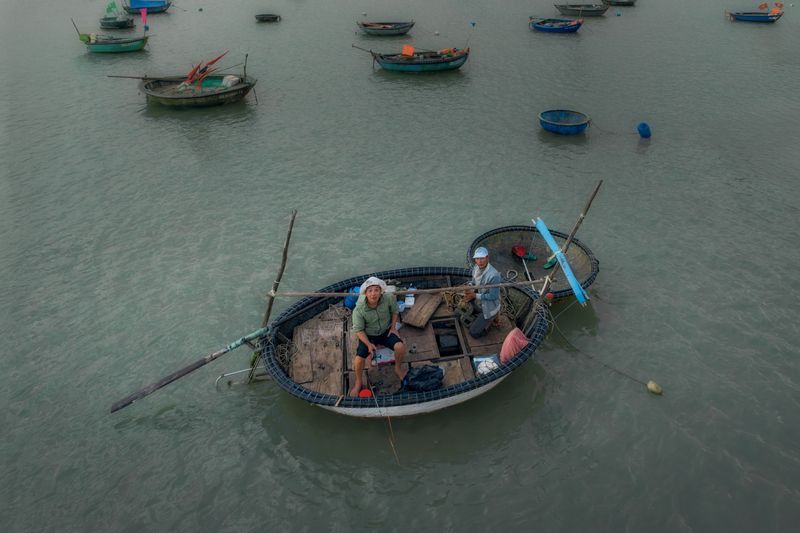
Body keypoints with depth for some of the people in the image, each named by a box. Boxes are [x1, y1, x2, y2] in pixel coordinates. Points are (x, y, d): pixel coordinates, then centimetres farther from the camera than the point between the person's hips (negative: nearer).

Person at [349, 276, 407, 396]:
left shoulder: (389, 298, -20)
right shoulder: (359, 309, -25)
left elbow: (394, 311, 2)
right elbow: (358, 330, -16)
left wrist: (393, 327, -5)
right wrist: (369, 344, -26)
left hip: (386, 331, 1)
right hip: (368, 335, -1)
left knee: (400, 347, -25)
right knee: (358, 359, -19)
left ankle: (398, 368, 7)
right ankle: (358, 382, 11)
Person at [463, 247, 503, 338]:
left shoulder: (494, 275, -32)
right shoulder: (475, 267, -8)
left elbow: (493, 296, -27)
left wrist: (475, 295, -27)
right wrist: (469, 288, -12)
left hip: (488, 308, -7)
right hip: (477, 303, 7)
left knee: (474, 333, -5)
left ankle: (492, 317, 12)